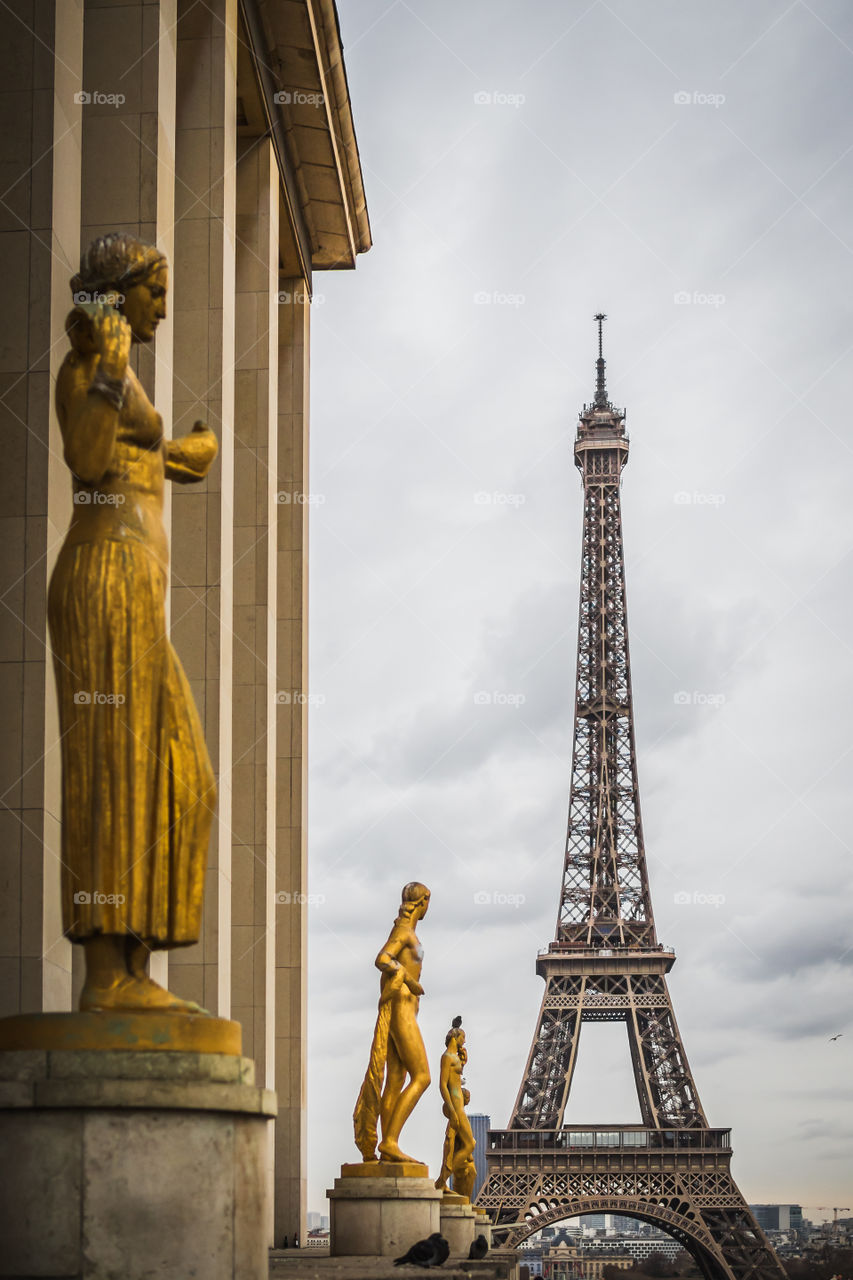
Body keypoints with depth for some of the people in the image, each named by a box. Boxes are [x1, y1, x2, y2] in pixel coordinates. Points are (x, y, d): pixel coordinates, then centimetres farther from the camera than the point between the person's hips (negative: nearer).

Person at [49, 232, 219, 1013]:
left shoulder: (116, 379, 24)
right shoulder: (83, 368, -4)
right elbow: (88, 465, -21)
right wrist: (112, 375, -23)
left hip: (132, 599, 10)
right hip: (108, 580, -10)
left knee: (167, 779, 6)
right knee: (115, 772, -12)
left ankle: (135, 972, 3)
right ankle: (106, 973, -13)